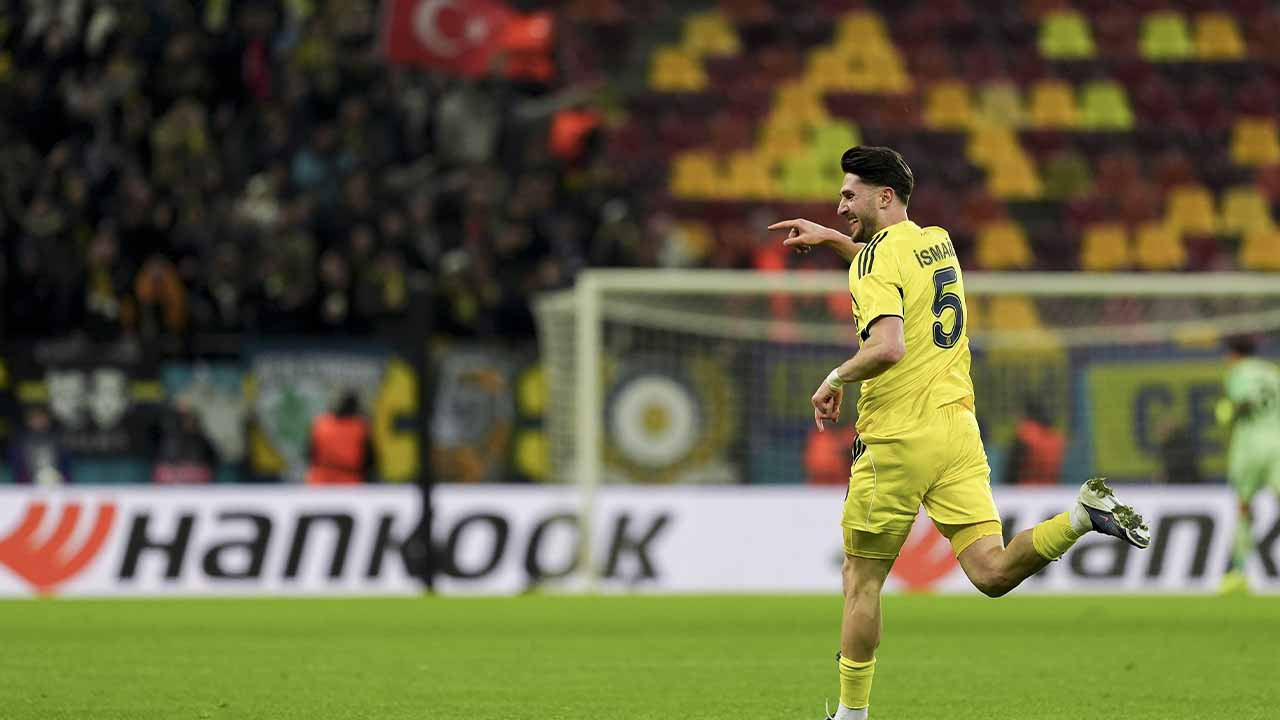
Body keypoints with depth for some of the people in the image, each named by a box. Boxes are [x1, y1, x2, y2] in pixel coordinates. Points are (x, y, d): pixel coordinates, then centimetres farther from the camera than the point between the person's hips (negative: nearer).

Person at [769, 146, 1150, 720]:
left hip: (897, 441, -7)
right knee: (993, 574, -3)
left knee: (861, 579, 7)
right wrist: (831, 239, 36)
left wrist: (835, 378, -10)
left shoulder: (876, 260, -11)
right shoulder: (938, 242, 14)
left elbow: (888, 347, -26)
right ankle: (1085, 511, -23)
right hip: (957, 432, 7)